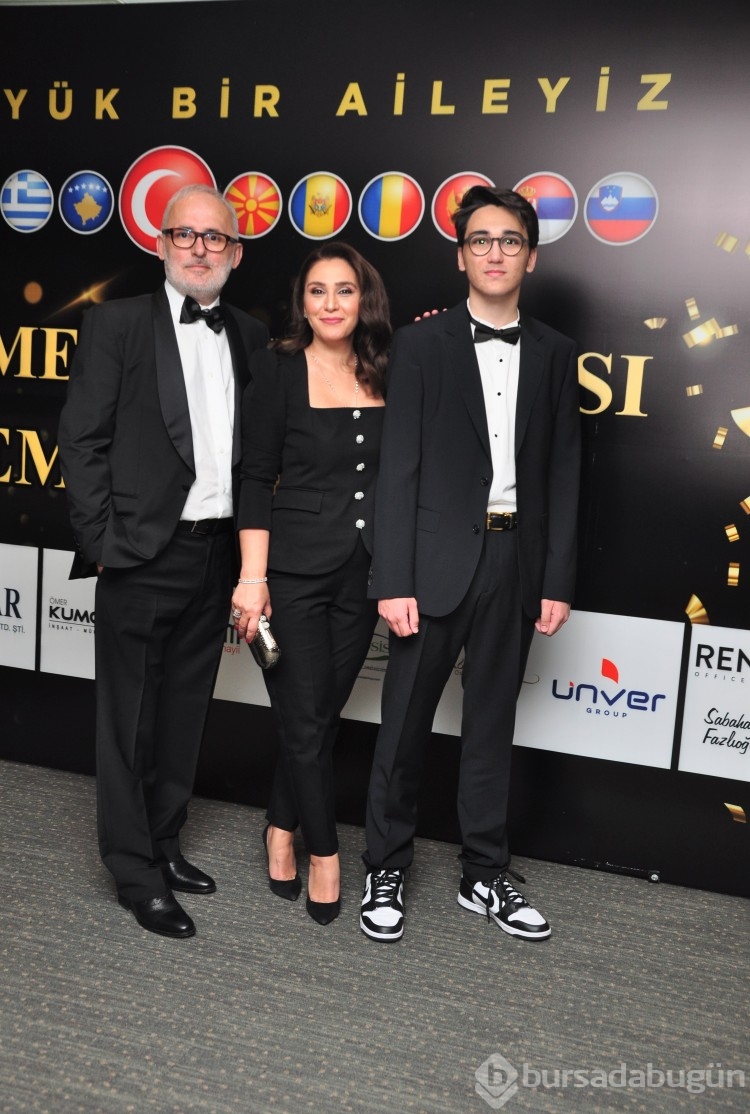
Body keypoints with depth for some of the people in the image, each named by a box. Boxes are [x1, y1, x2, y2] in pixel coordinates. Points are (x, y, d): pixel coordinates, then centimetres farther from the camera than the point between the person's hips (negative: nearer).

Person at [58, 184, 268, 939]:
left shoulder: (250, 338, 10)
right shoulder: (116, 324, -2)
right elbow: (82, 441, -6)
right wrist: (101, 541, -10)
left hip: (218, 554, 5)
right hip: (143, 555, -4)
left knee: (185, 709, 15)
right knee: (130, 716, 6)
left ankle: (163, 843, 31)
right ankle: (136, 872, 19)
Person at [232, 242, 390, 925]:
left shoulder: (384, 377, 6)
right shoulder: (279, 371, -4)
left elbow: (394, 478, 12)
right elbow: (257, 479, -7)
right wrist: (252, 577, -11)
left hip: (363, 573, 4)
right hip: (294, 569, -4)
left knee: (322, 712, 12)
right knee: (305, 719, 3)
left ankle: (282, 828, 33)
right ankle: (324, 852, 21)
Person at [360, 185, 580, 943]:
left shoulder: (554, 354, 8)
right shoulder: (421, 345, 0)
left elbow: (563, 474, 7)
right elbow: (398, 470, -6)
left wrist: (558, 580, 2)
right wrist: (393, 580, -12)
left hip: (516, 561, 3)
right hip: (437, 560, -2)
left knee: (491, 723, 13)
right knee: (405, 725, 6)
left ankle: (485, 876, 27)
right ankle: (385, 871, 23)